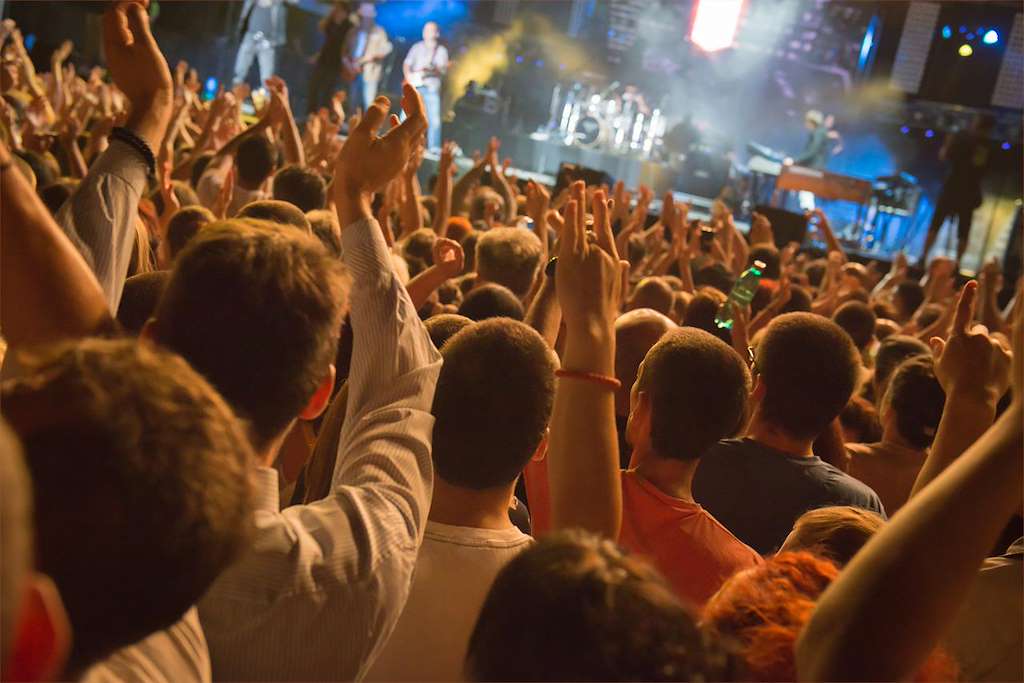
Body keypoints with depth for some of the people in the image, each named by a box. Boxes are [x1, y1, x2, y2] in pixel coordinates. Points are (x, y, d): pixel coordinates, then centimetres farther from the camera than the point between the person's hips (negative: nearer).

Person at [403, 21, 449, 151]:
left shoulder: (441, 50, 7)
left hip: (432, 88, -1)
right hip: (415, 86, 1)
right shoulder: (417, 47, 11)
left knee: (434, 119, -8)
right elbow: (406, 64, 7)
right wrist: (409, 76, -10)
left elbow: (443, 69, -3)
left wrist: (431, 70, -22)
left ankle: (434, 148, -4)